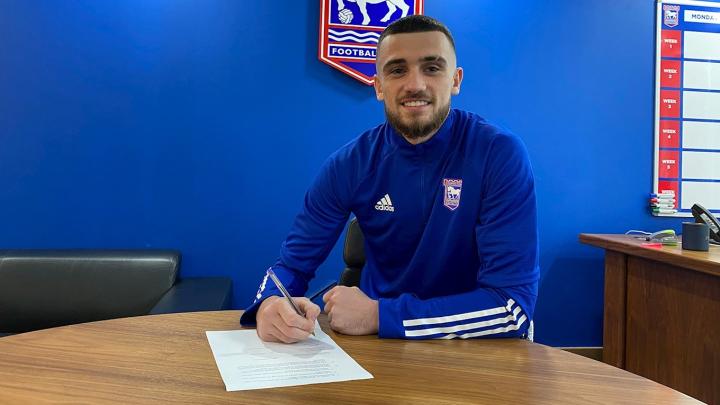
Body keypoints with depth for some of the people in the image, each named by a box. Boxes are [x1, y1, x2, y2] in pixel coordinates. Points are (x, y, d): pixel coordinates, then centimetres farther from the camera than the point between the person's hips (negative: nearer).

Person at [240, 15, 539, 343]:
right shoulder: (350, 164, -7)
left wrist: (378, 316, -26)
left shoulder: (500, 155, -16)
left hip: (471, 344, -1)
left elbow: (513, 306, -21)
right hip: (377, 342, 2)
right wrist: (271, 304, -26)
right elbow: (293, 265, -4)